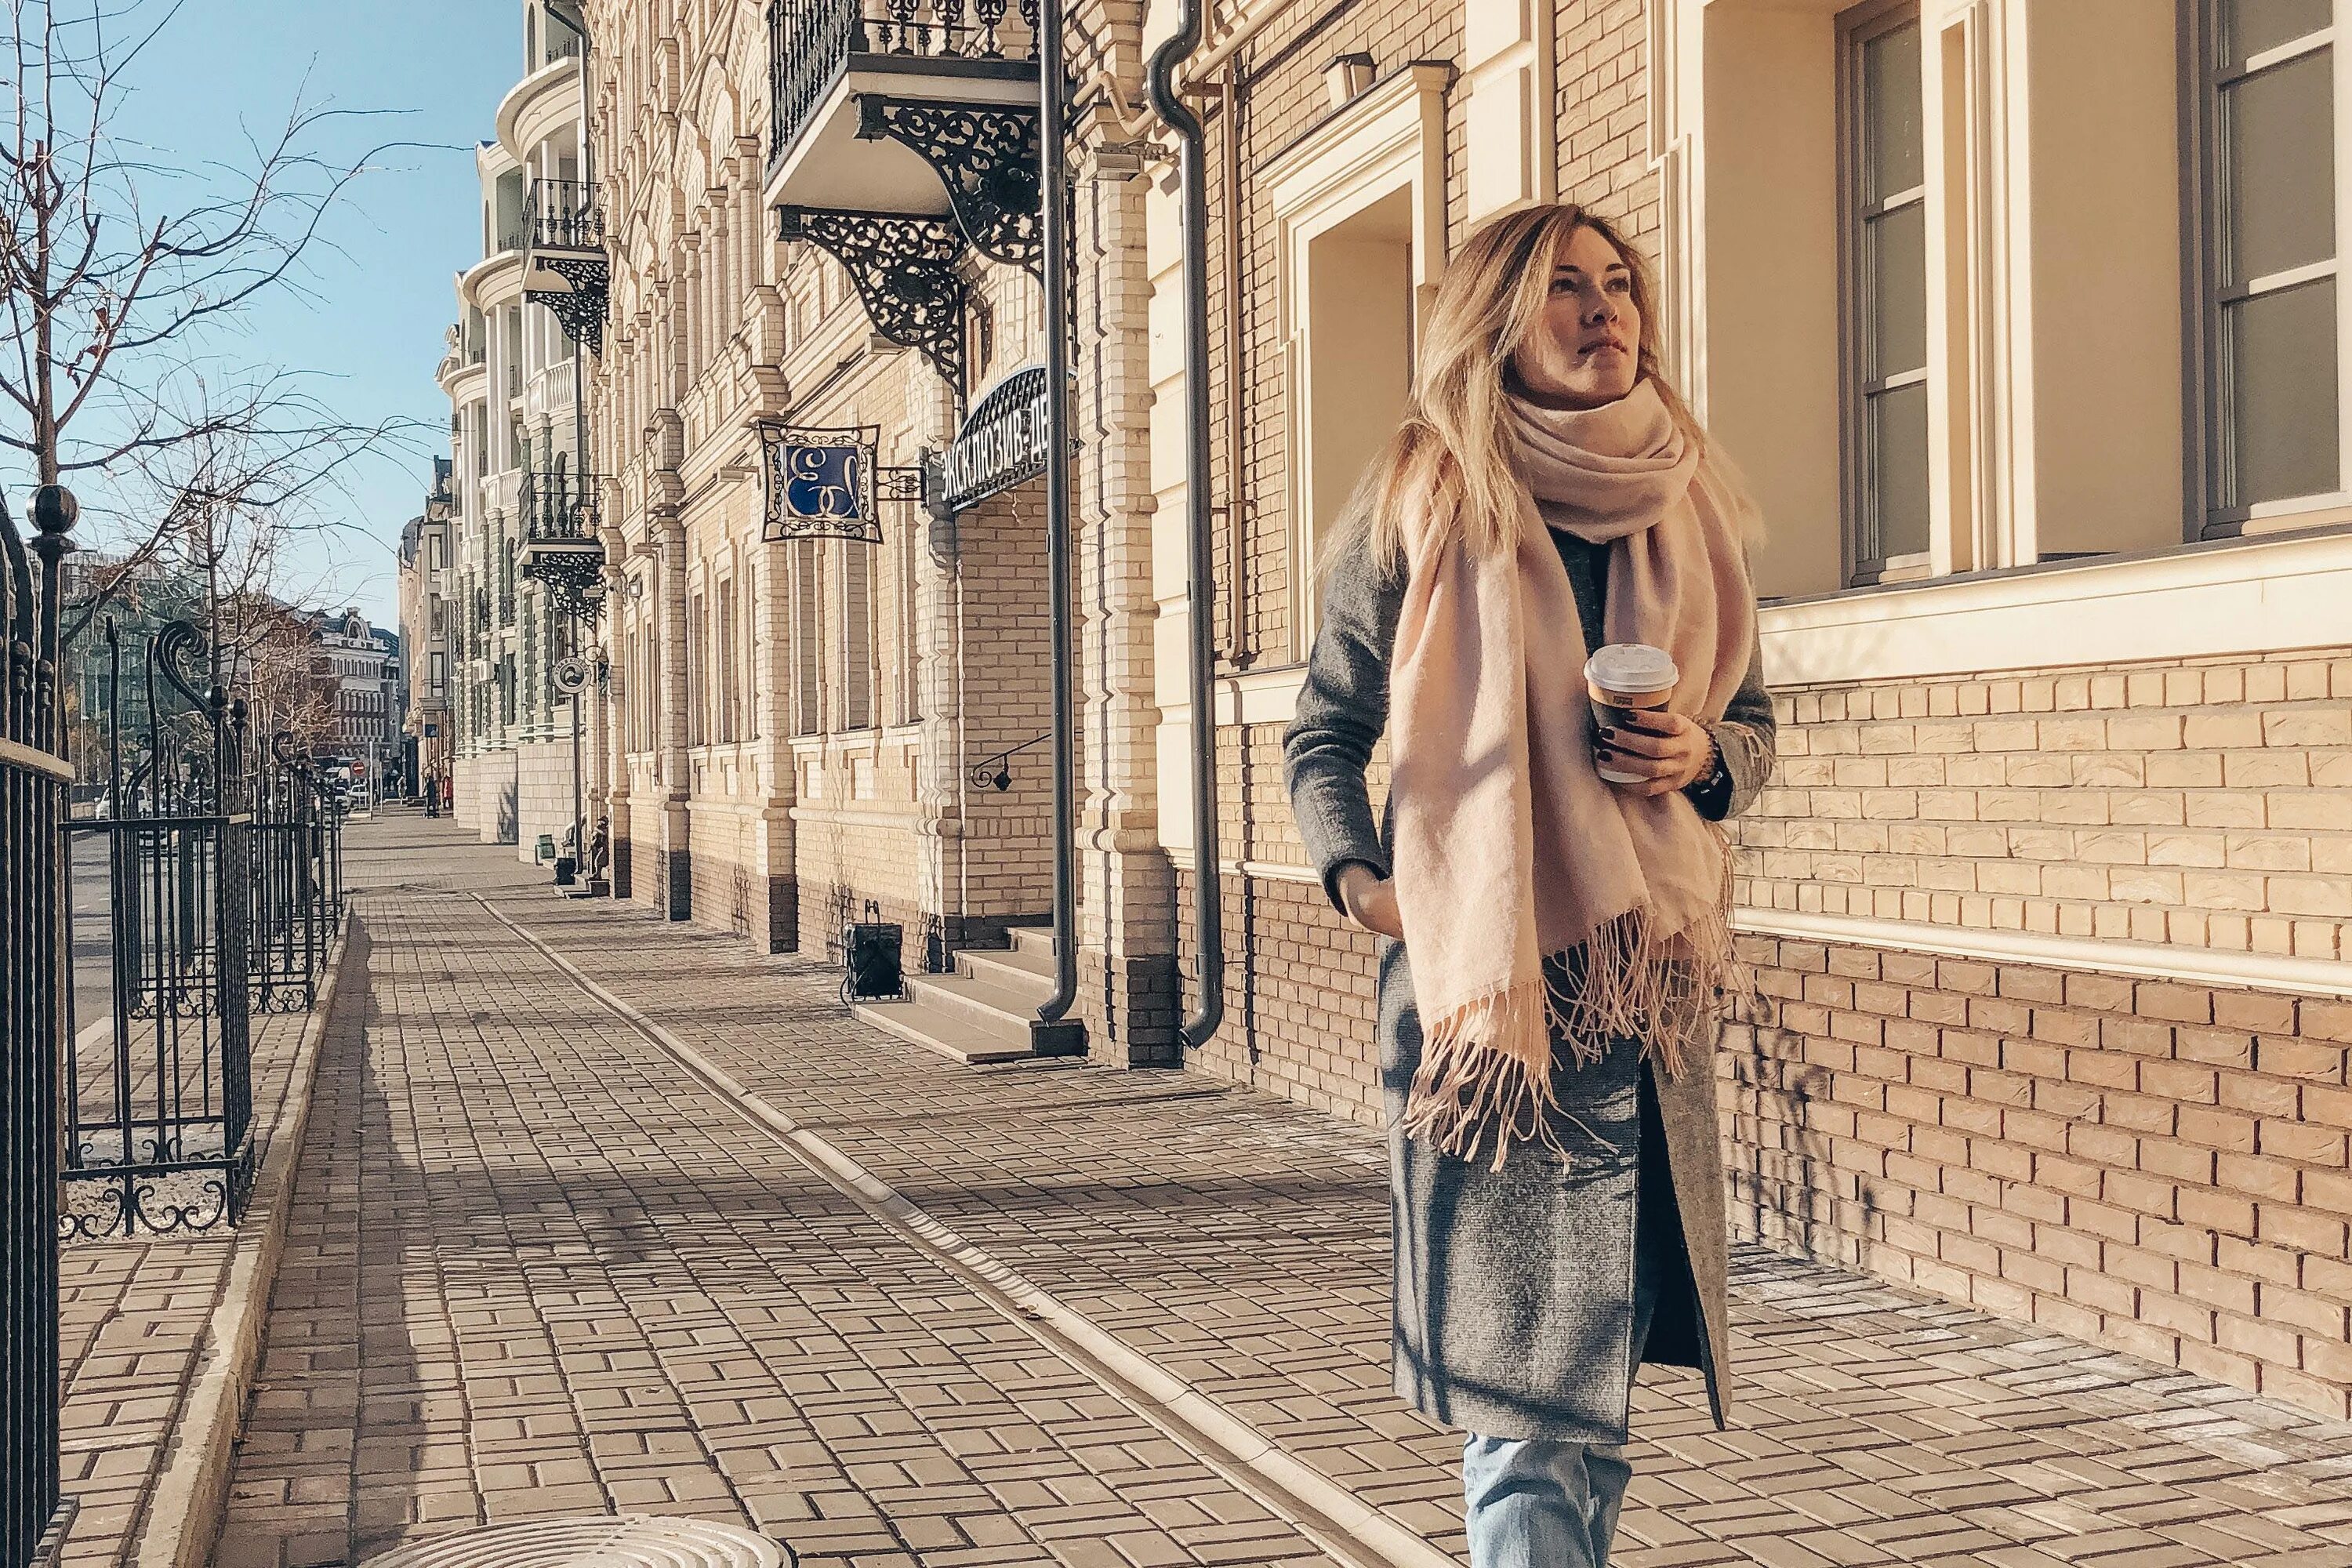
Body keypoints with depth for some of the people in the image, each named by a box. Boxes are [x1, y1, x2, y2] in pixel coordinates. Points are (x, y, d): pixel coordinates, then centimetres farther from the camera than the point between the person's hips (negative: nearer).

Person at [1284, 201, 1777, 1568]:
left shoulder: (1693, 506, 11)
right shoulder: (1420, 506, 0)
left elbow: (1754, 718, 19)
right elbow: (1326, 730, 6)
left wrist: (1702, 760, -4)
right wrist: (1357, 876, -10)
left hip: (1650, 967, 4)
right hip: (1479, 964, -4)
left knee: (1605, 1340, 10)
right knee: (1523, 1352, -6)